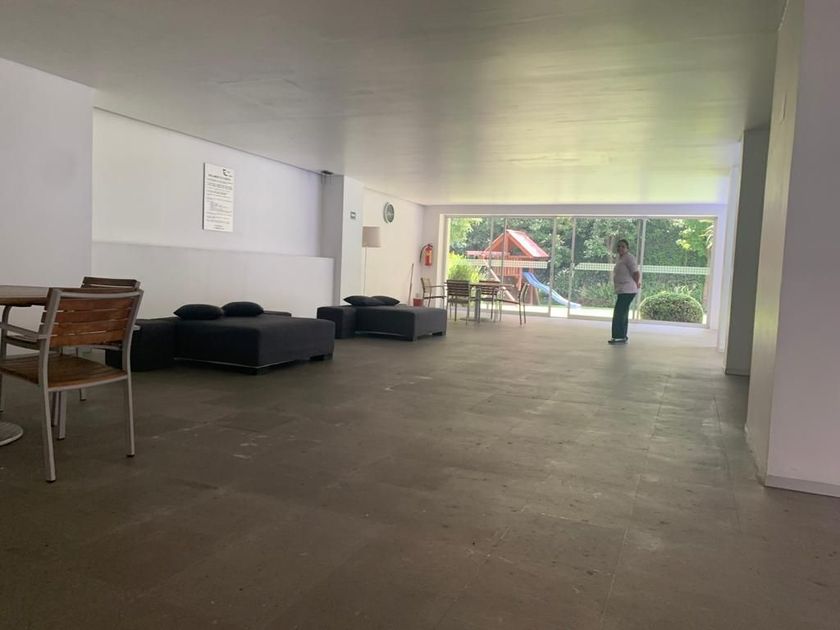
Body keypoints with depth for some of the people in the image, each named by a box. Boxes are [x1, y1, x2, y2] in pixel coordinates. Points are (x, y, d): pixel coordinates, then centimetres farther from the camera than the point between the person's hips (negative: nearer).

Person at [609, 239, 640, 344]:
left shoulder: (628, 257, -13)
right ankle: (622, 337, 20)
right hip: (622, 291, 10)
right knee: (622, 314, 13)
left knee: (619, 313, -12)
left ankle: (620, 337, -10)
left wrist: (637, 284, -8)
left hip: (627, 291, -10)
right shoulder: (620, 258, 17)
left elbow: (636, 272, -19)